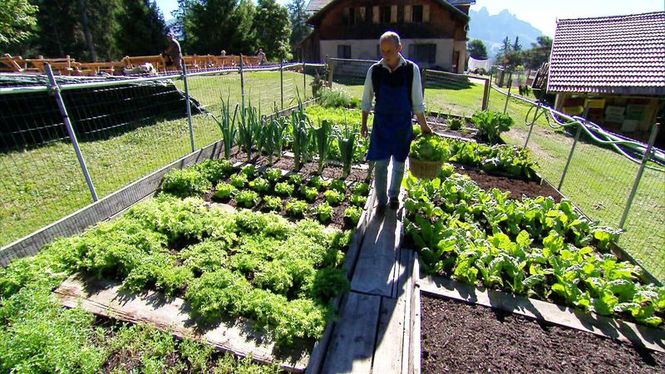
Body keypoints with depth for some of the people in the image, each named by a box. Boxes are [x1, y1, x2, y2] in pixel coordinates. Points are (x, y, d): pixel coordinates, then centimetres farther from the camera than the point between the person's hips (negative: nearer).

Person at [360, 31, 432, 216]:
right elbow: (366, 100, 4)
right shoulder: (374, 70, -6)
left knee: (399, 164, 12)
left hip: (403, 126, 1)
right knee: (380, 164, 0)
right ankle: (381, 200, 18)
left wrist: (424, 126, 4)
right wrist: (364, 124, 6)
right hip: (381, 124, 0)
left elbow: (417, 102, -1)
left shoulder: (412, 70, -8)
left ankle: (394, 195, 35)